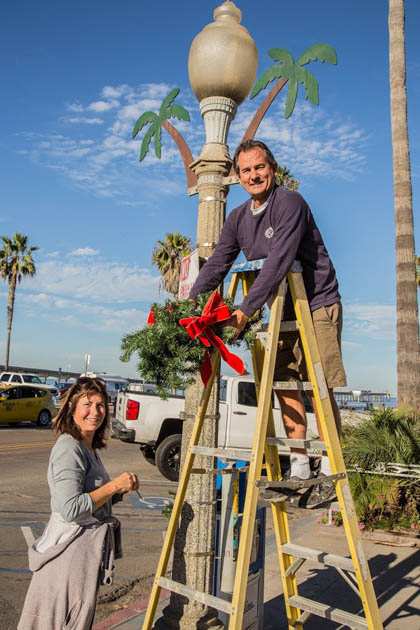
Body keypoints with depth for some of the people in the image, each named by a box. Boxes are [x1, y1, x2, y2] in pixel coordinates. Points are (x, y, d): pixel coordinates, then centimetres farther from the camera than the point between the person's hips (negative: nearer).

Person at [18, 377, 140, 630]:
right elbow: (70, 509, -26)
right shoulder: (68, 449, -19)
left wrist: (122, 488, 3)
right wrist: (114, 485, -20)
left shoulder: (89, 448, 11)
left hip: (88, 550, 10)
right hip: (70, 552, -10)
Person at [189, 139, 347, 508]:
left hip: (317, 304, -6)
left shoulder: (290, 203, -16)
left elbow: (278, 262, -27)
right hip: (282, 308, 7)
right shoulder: (238, 218, 8)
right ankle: (299, 467, 11)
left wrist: (246, 310, -33)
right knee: (286, 384, 3)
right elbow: (217, 264, 4)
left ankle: (330, 471, 5)